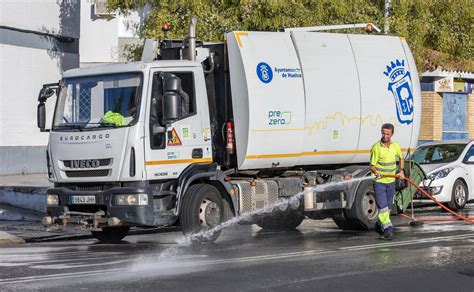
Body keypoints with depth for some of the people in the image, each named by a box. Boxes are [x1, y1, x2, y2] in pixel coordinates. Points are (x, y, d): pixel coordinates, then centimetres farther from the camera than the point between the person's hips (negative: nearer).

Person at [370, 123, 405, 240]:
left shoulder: (395, 146, 4)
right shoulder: (376, 147, -13)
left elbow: (401, 158, 23)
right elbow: (372, 165, -13)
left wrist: (401, 171, 10)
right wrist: (376, 172, -34)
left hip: (391, 181, 6)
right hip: (379, 182, -6)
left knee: (388, 207, 15)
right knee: (382, 207, -14)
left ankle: (379, 225, 33)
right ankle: (387, 228, -16)